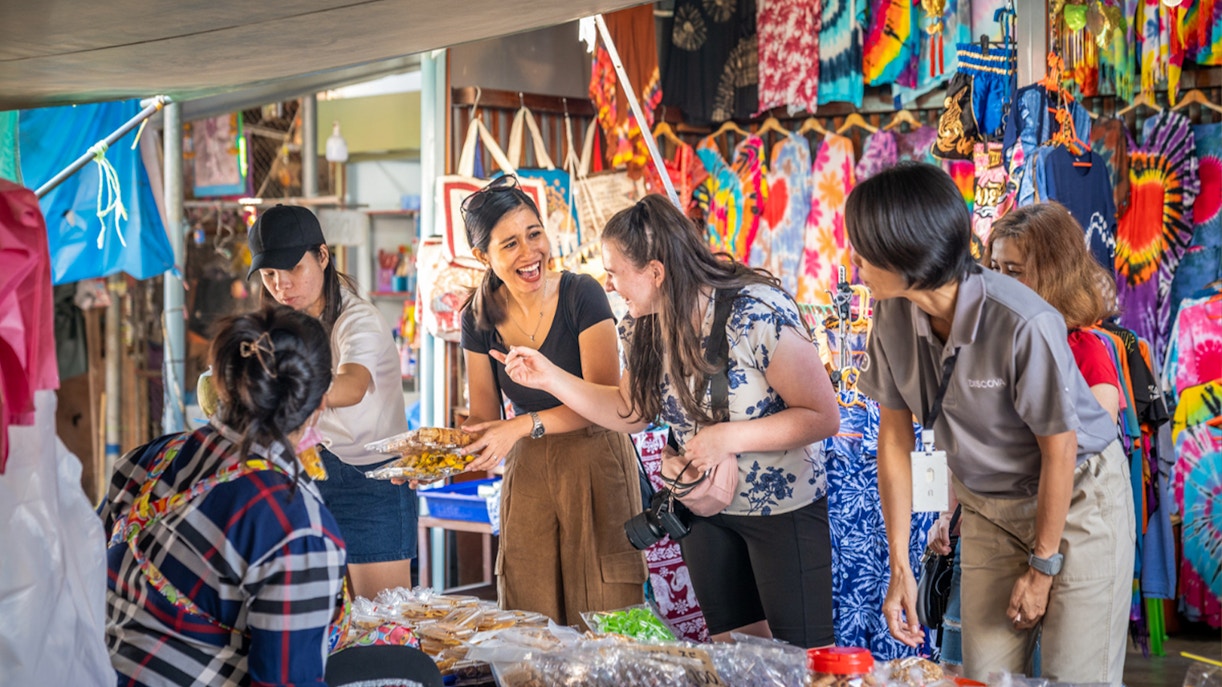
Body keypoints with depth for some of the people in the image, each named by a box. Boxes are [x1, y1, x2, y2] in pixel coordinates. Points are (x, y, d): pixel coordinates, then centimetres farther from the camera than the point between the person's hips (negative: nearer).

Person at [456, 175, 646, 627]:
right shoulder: (479, 319, 2)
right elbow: (483, 420, 7)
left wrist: (525, 425, -25)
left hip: (594, 459, -4)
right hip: (527, 471, 4)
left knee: (603, 622, -3)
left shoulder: (581, 295, -12)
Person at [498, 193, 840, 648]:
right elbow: (630, 412, 9)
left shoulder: (758, 313, -25)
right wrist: (549, 377, -2)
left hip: (783, 510, -6)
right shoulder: (644, 328, -4)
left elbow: (823, 417, -22)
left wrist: (727, 437, -28)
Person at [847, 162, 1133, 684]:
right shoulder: (893, 316, -13)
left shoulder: (1022, 325, -31)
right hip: (990, 505, 5)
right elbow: (895, 435, -3)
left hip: (1077, 499, -5)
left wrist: (1041, 566, -9)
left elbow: (1059, 450, -20)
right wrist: (900, 566, -3)